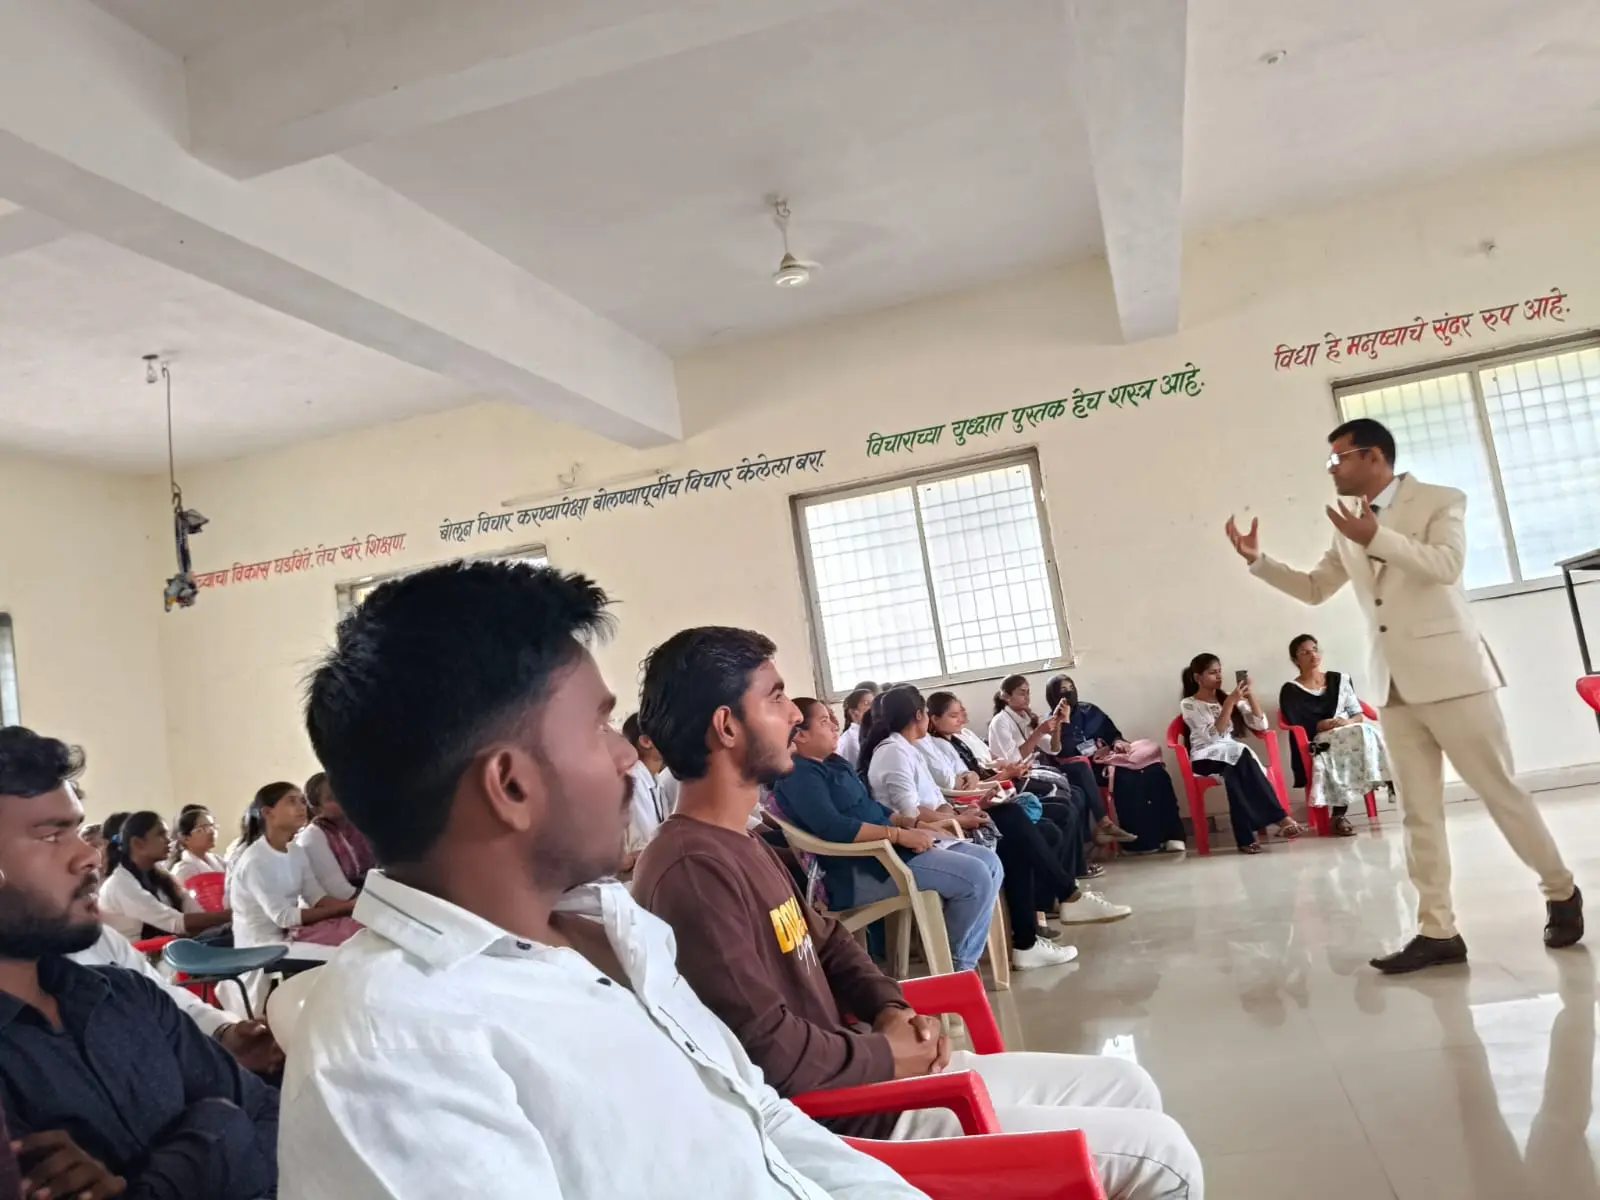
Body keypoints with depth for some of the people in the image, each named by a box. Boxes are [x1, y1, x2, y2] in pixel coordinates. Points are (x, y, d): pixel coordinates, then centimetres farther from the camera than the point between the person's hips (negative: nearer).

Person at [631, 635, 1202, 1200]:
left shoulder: (742, 847, 11)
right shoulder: (692, 871, -25)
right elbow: (770, 1054, -29)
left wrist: (889, 1008, 1)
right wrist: (885, 1052, -12)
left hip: (873, 1072, 10)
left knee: (1127, 1087, 15)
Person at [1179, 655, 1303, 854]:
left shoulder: (1229, 698, 17)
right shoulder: (1188, 704, 2)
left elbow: (1261, 725, 7)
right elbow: (1213, 735, -14)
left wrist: (1250, 696, -4)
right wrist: (1230, 703, -18)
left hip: (1235, 757, 4)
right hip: (1206, 759, -4)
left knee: (1235, 773, -37)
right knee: (1240, 753, -37)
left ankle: (1246, 838, -46)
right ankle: (1279, 818, -39)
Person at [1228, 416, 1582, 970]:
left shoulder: (1440, 502, -2)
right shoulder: (1348, 527, 14)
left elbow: (1446, 566, -18)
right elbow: (1314, 589, 18)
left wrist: (1378, 538, -26)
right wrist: (1258, 560, 7)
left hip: (1449, 674, -5)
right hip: (1393, 685, 6)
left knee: (1500, 791, 4)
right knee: (1418, 811, 4)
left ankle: (1561, 893, 26)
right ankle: (1438, 931, 8)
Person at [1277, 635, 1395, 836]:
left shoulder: (1340, 680, 17)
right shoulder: (1290, 691, 3)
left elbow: (1359, 714, 12)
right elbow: (1296, 727, -6)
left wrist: (1349, 722, -10)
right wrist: (1322, 725, -19)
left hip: (1352, 733, 4)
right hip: (1318, 744, -4)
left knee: (1368, 733, -31)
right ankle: (1338, 815, -36)